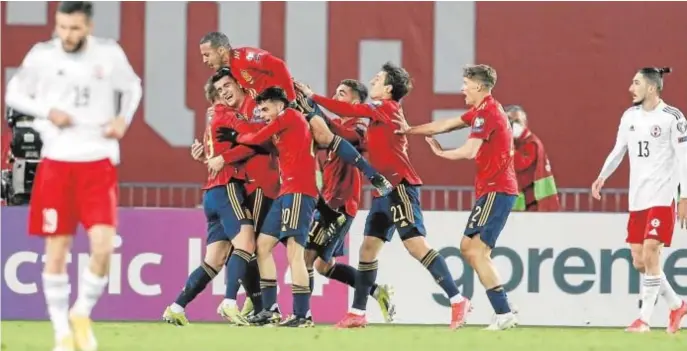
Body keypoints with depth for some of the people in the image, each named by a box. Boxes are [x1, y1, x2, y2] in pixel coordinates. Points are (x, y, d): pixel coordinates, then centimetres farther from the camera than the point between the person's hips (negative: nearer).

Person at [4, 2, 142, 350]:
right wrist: (47, 111, -9)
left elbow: (132, 87, 16)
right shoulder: (42, 55, -4)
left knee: (103, 246, -14)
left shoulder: (110, 54, -2)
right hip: (56, 163, 0)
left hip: (98, 164, 0)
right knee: (56, 250, 2)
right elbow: (14, 93, 8)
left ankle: (82, 313, 11)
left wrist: (124, 118, -2)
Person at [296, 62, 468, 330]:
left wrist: (312, 97, -6)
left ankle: (457, 301, -16)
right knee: (368, 248, 8)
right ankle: (357, 314, 11)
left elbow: (349, 110, -12)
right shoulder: (382, 112, 20)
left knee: (416, 245, -15)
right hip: (386, 190, 10)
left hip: (400, 185, -10)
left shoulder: (386, 106, -6)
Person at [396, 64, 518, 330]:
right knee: (467, 247, 11)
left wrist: (440, 152, -4)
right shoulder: (483, 110, 16)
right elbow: (447, 125, 22)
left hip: (496, 190, -10)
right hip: (492, 189, 10)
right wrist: (410, 130, 23)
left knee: (477, 251, -14)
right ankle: (504, 311, 7)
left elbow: (469, 151, -22)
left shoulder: (486, 113, -15)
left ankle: (504, 314, -17)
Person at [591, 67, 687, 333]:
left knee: (650, 254, -14)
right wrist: (602, 177, 8)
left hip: (662, 198, -7)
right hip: (637, 199, 7)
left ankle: (644, 318, -8)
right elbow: (618, 150, 19)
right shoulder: (630, 116, 9)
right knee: (638, 261, 4)